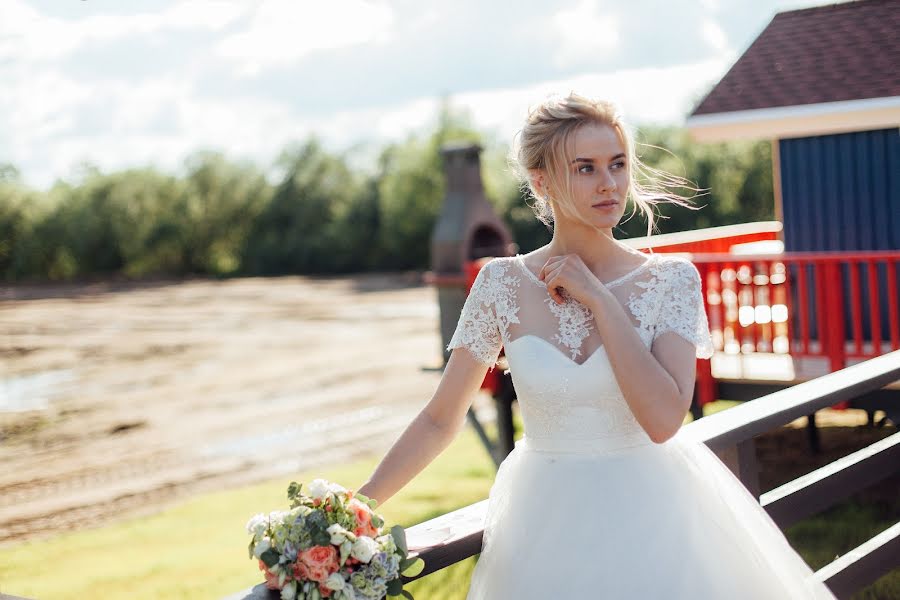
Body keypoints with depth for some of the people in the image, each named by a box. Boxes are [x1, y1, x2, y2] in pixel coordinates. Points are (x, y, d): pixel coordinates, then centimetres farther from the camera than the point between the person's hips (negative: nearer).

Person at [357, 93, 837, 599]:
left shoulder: (671, 279, -10)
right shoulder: (503, 283, -7)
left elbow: (664, 419, -22)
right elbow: (441, 420, -2)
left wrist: (599, 299, -19)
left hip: (652, 518, -1)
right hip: (548, 530, 1)